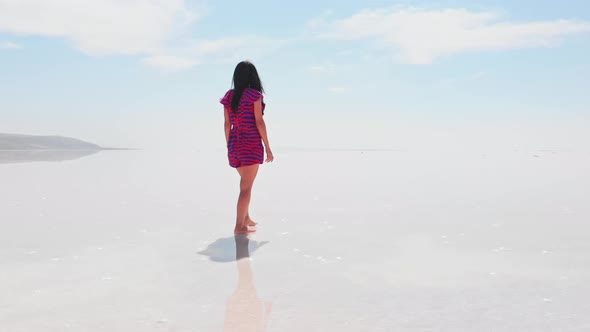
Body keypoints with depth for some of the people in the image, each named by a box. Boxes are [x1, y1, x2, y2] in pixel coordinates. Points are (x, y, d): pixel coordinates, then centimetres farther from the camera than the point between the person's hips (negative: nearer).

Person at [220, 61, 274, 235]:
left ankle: (246, 218, 32)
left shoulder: (229, 96, 6)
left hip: (234, 144, 6)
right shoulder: (254, 95, -8)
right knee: (246, 186, 0)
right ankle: (239, 226, 1)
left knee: (245, 182, 23)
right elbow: (259, 122, -11)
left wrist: (229, 146, 16)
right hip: (252, 144, -6)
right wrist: (268, 148, -6)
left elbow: (227, 124, 8)